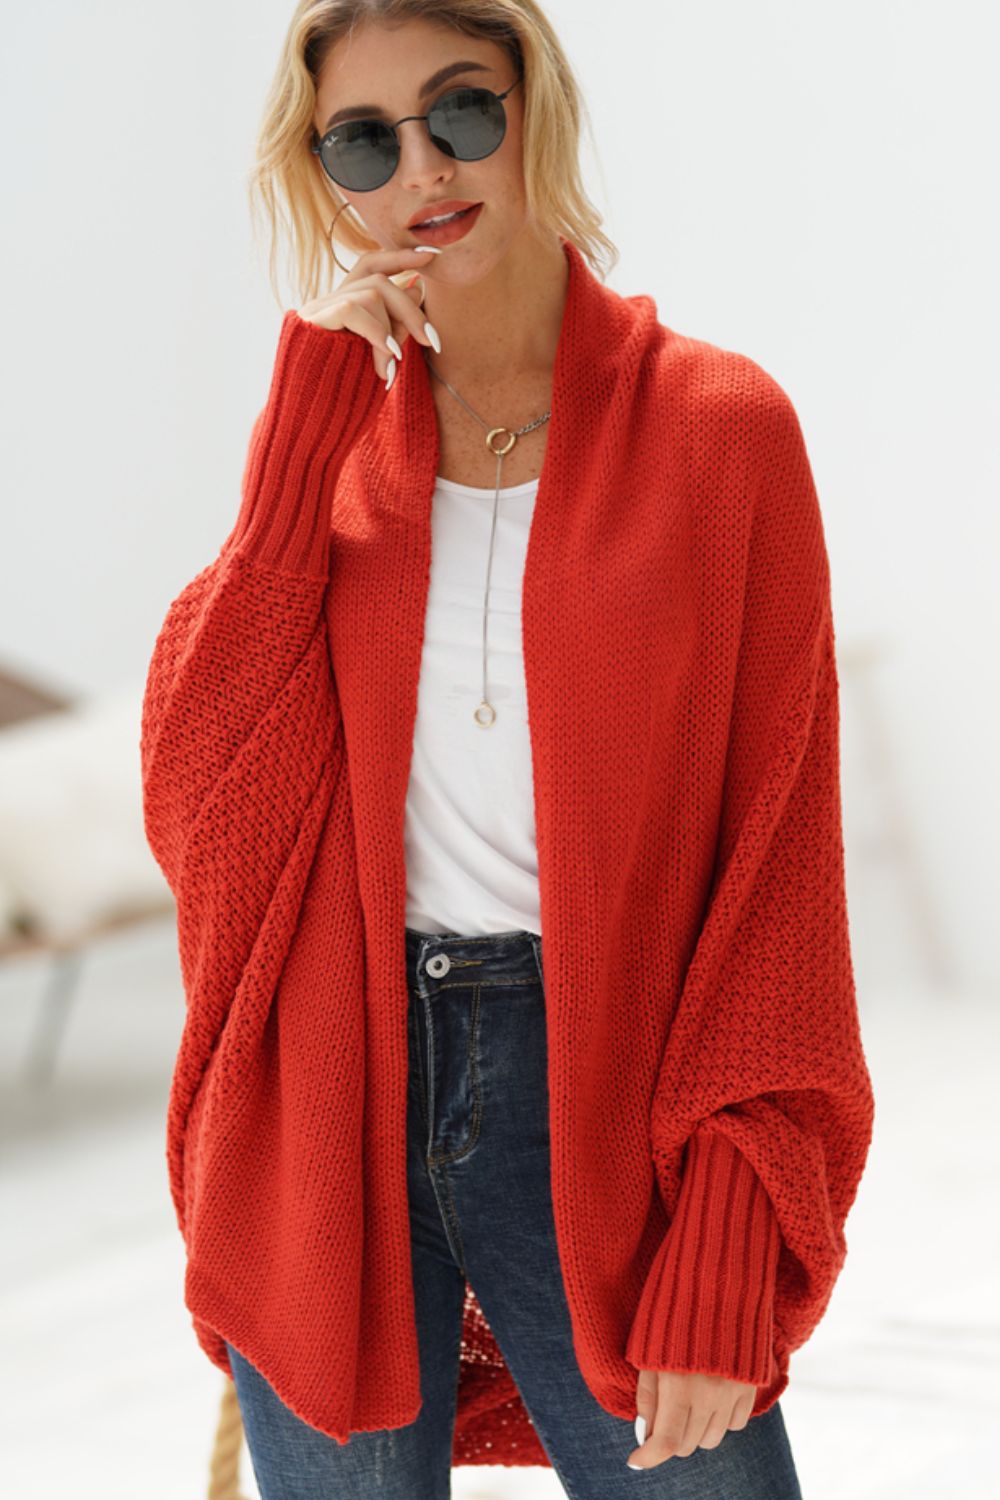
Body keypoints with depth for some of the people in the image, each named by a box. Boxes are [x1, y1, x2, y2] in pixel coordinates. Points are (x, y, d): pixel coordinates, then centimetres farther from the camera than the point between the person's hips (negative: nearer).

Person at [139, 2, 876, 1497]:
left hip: (594, 1092, -2)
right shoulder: (329, 428, 7)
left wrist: (727, 1245, -12)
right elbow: (195, 782, -6)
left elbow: (779, 841, -5)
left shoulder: (715, 422, -2)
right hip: (330, 1089, 3)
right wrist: (312, 419, -8)